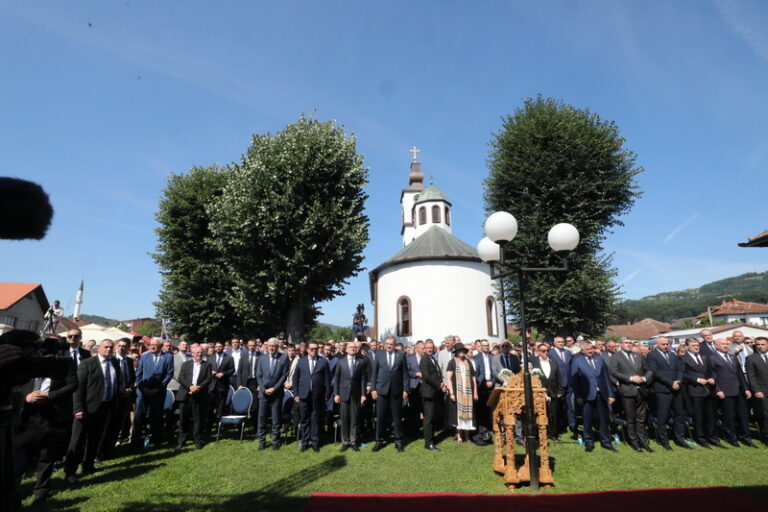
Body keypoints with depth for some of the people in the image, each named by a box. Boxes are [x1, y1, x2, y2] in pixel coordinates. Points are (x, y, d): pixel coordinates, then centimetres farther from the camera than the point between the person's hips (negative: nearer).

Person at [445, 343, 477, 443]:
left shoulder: (468, 363, 12)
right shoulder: (452, 362, 1)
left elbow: (473, 378, 12)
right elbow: (448, 378, -4)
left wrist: (475, 393, 7)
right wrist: (451, 393, -12)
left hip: (468, 392, 3)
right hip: (457, 392, -3)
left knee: (467, 413, 5)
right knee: (458, 412, -1)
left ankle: (467, 436, 14)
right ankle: (459, 435, 8)